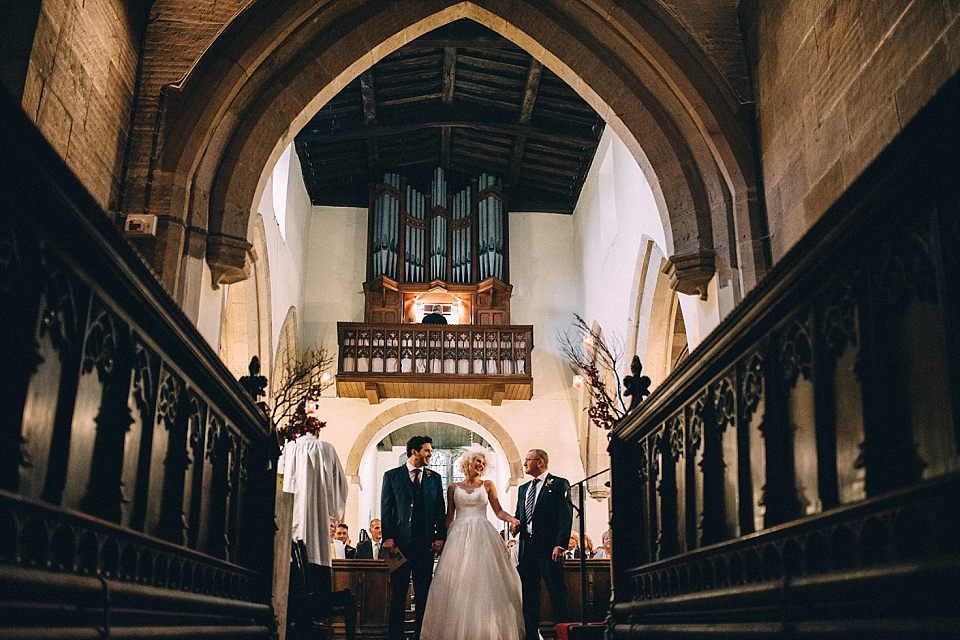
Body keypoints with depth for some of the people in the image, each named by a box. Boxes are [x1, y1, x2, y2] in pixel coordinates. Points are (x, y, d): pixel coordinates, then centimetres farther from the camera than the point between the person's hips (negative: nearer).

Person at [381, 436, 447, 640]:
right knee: (398, 594, 2)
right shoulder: (392, 476, 6)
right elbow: (386, 509, 2)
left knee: (423, 594, 5)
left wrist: (440, 537, 2)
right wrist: (387, 537, -6)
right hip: (401, 542, -2)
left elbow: (440, 511, 12)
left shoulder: (434, 478, 13)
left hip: (426, 544, 2)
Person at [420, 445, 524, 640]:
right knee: (457, 581, -5)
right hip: (458, 536, 1)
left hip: (482, 536, 0)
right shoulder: (453, 488, 13)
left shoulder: (487, 485, 11)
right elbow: (449, 517, 11)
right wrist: (445, 538, 0)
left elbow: (499, 511, 6)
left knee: (483, 579, -7)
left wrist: (513, 519, -12)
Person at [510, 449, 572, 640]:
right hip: (527, 549, 6)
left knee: (557, 594, -3)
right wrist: (515, 524, 1)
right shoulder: (523, 489, 20)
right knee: (529, 596, 8)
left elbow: (566, 517, -8)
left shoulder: (559, 484, -1)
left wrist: (560, 545, -17)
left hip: (549, 549, -6)